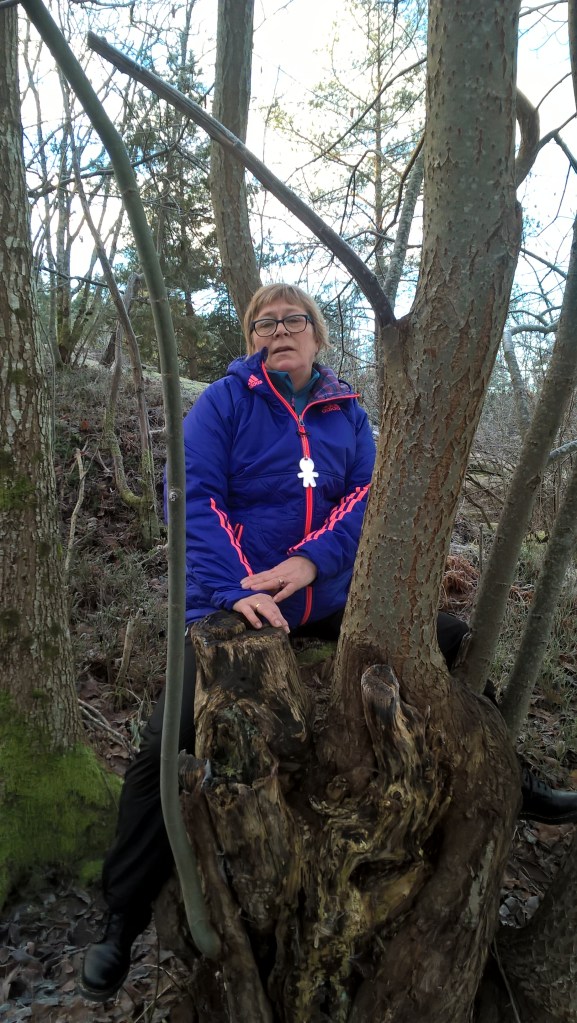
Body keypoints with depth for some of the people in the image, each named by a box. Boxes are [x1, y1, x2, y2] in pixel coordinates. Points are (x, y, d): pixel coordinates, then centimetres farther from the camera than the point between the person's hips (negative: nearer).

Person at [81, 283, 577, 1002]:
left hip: (331, 596, 4)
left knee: (451, 640, 1)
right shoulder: (224, 401, -1)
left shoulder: (347, 413, 9)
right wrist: (237, 589, -24)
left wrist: (311, 561, -21)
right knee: (165, 746, -16)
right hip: (234, 599, -3)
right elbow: (194, 496, -11)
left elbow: (366, 495, -2)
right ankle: (122, 924, 4)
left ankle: (511, 787, 21)